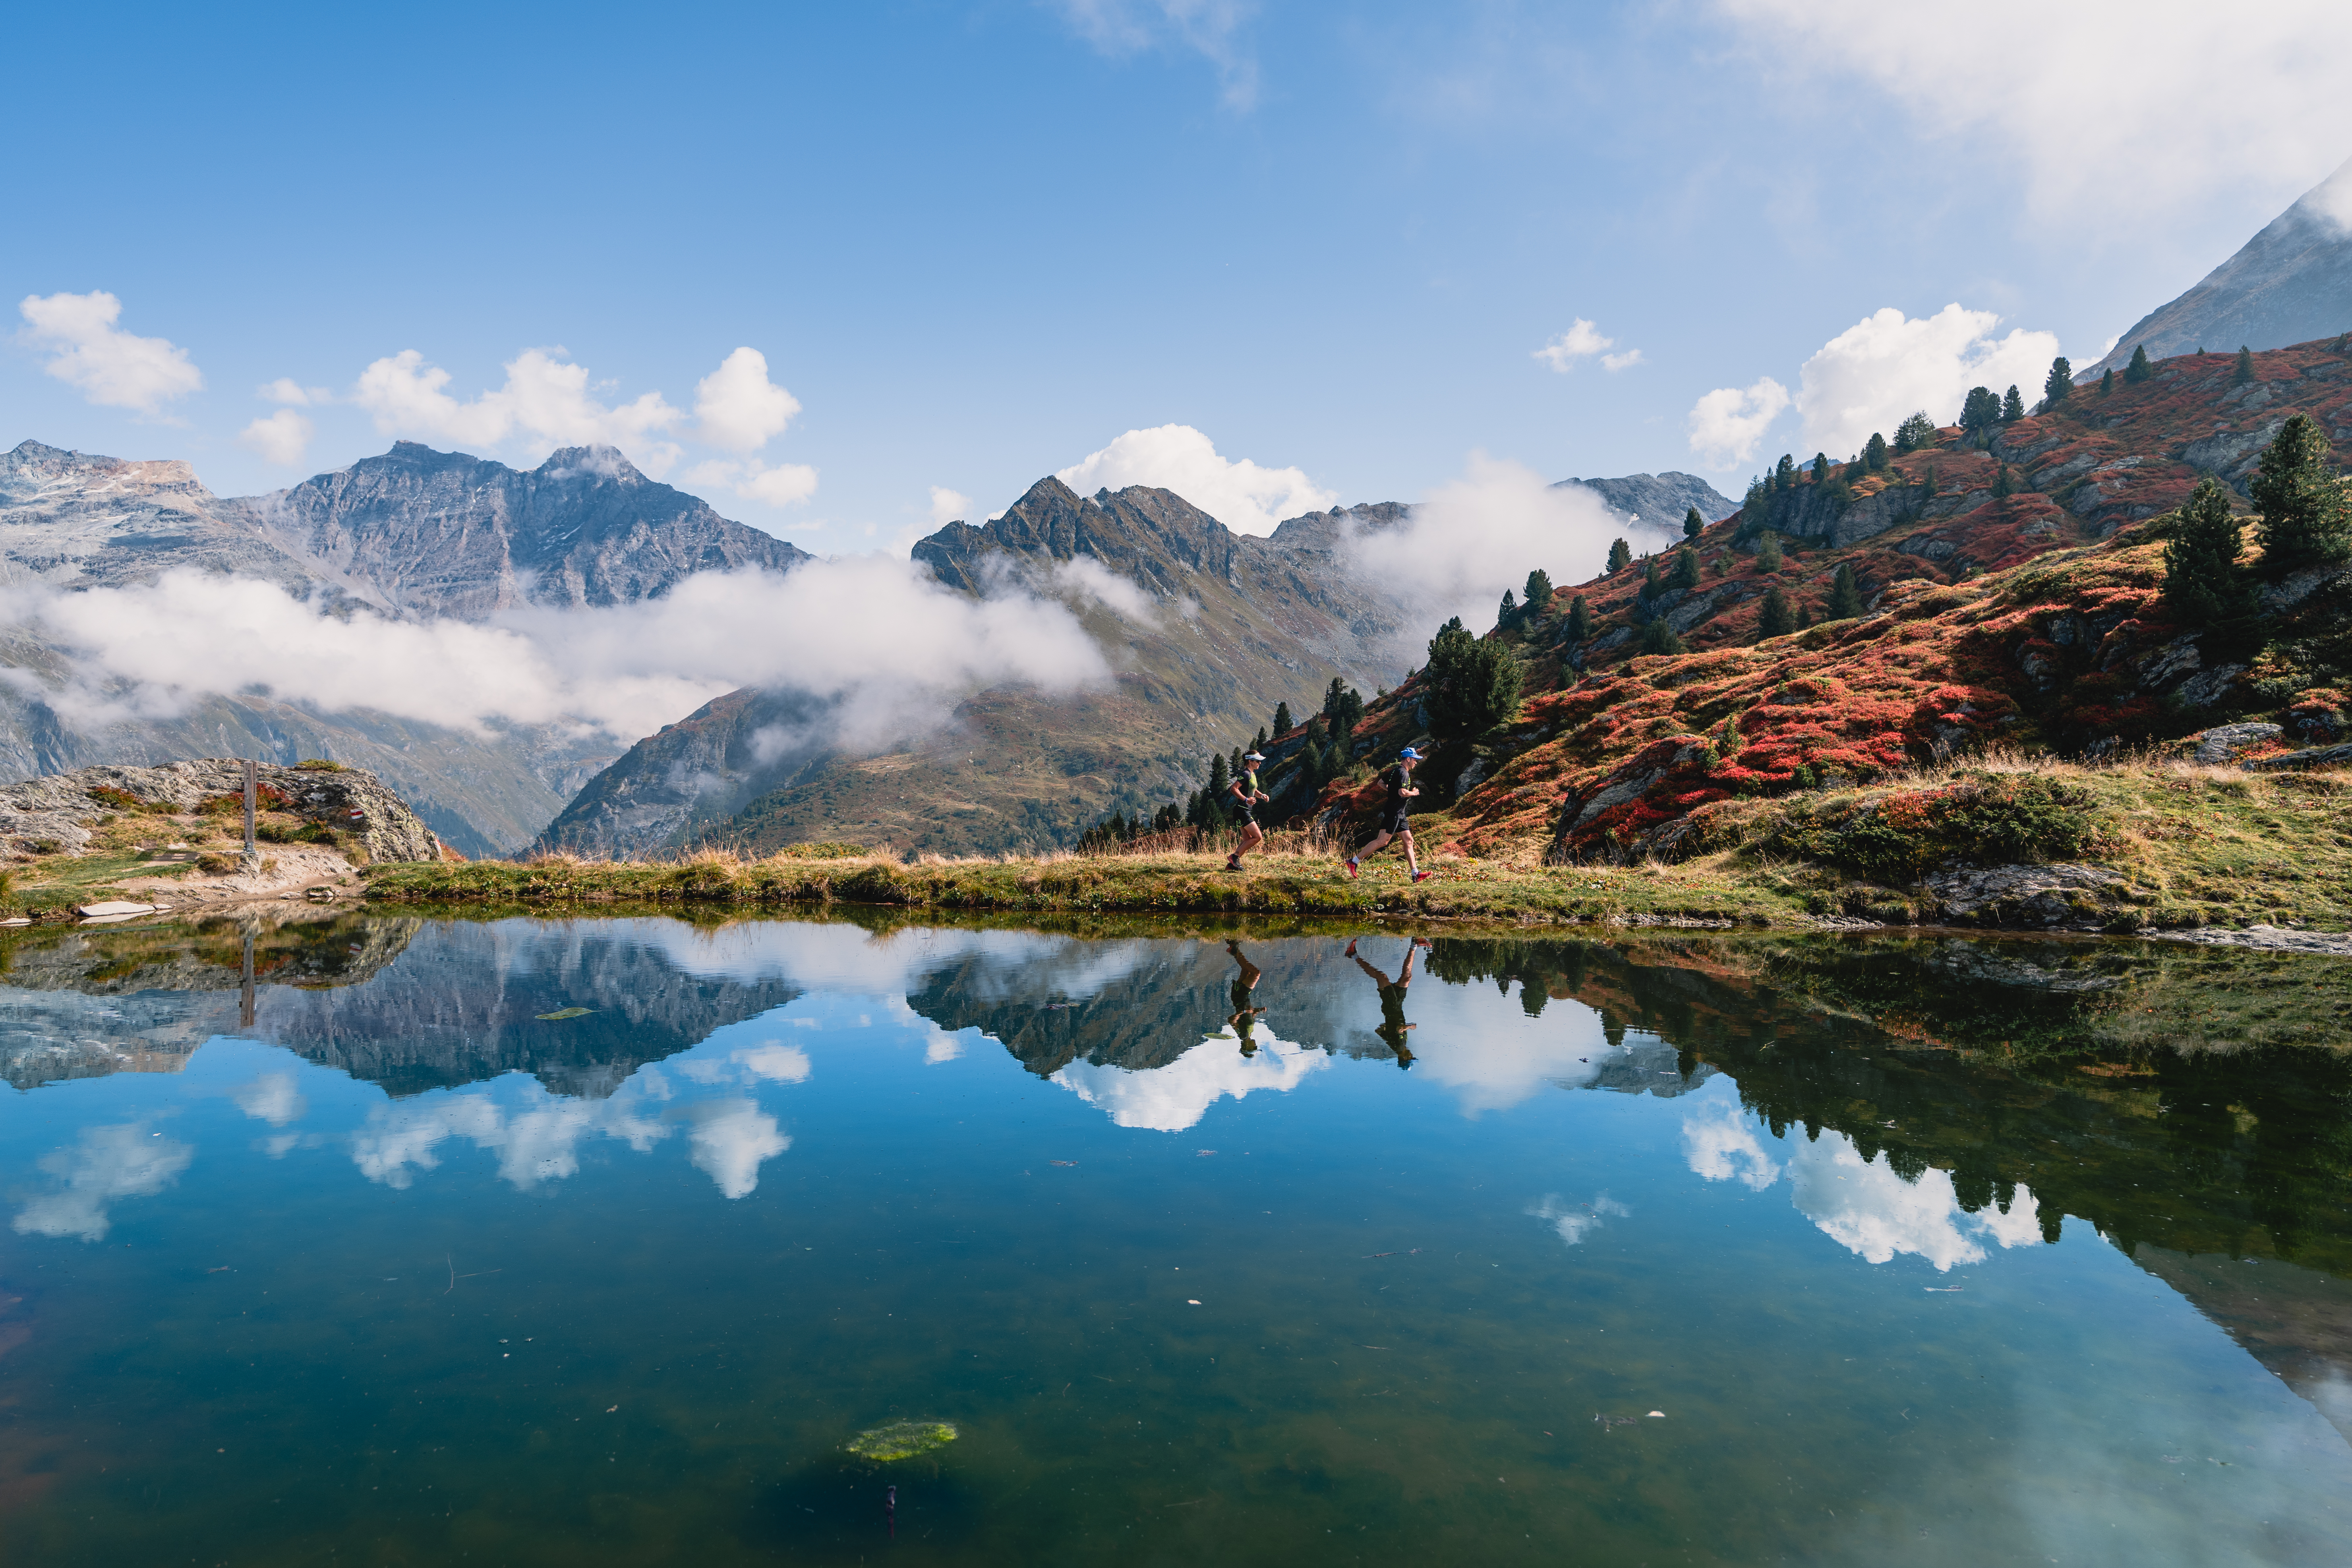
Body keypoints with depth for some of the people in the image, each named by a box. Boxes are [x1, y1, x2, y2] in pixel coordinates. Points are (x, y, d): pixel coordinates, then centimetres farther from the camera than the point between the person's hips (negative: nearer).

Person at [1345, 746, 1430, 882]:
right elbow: (1403, 792, -27)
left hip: (1399, 814, 11)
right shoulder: (1403, 773, -15)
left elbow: (1381, 783, 25)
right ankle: (1354, 861, -5)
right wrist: (1414, 793, -9)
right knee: (1381, 841, -10)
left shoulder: (1395, 771, 15)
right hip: (1393, 813, -11)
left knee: (1408, 841, 8)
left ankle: (1416, 874, 8)